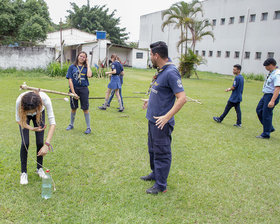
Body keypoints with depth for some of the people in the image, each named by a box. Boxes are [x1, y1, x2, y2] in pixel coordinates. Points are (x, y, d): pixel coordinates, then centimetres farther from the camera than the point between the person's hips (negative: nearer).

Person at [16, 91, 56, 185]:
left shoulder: (45, 98, -44)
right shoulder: (19, 101, -42)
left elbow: (52, 122, -41)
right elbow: (18, 120, -22)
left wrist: (47, 144, -47)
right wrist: (31, 128, -38)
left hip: (39, 114, 0)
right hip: (24, 116, 0)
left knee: (40, 142, -5)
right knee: (25, 143, -10)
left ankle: (39, 168, 19)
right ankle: (24, 172, 9)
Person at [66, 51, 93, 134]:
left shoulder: (86, 67, 4)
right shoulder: (72, 67, 1)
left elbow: (89, 75, -18)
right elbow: (70, 80, -4)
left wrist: (87, 64, -7)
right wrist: (73, 92, -12)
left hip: (83, 89, 0)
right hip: (74, 88, 1)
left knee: (85, 108, 1)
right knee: (73, 108, 13)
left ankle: (88, 127, 11)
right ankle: (71, 124, 33)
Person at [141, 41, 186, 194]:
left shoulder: (171, 72, -21)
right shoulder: (161, 71, 10)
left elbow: (182, 98, -26)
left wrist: (166, 117, -28)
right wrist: (150, 101, 26)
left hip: (162, 123, -10)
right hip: (153, 119, 10)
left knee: (162, 153, 3)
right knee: (152, 150, 23)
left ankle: (161, 185, 16)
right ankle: (155, 174, 42)